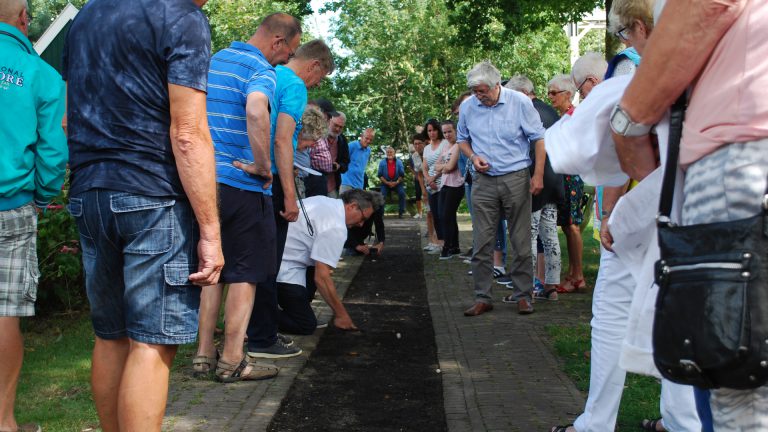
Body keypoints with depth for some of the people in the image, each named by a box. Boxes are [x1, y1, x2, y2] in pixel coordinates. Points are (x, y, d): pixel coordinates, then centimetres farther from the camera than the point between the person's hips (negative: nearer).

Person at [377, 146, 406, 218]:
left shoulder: (399, 162, 1)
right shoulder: (382, 162, -1)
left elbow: (402, 174, 0)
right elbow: (380, 175, -2)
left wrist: (396, 182, -14)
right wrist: (387, 183, -13)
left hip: (397, 183, 0)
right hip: (386, 183, 0)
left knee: (402, 193, -22)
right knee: (382, 195, -21)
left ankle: (401, 212, -14)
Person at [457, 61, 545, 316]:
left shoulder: (520, 103, -6)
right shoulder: (467, 107, 2)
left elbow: (539, 138, 0)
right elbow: (462, 139, 17)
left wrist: (538, 175, -5)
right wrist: (473, 156, -5)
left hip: (516, 179, -2)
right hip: (483, 182, 2)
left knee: (521, 242, 4)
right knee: (481, 243, 2)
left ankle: (523, 295, 15)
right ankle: (482, 298, 11)